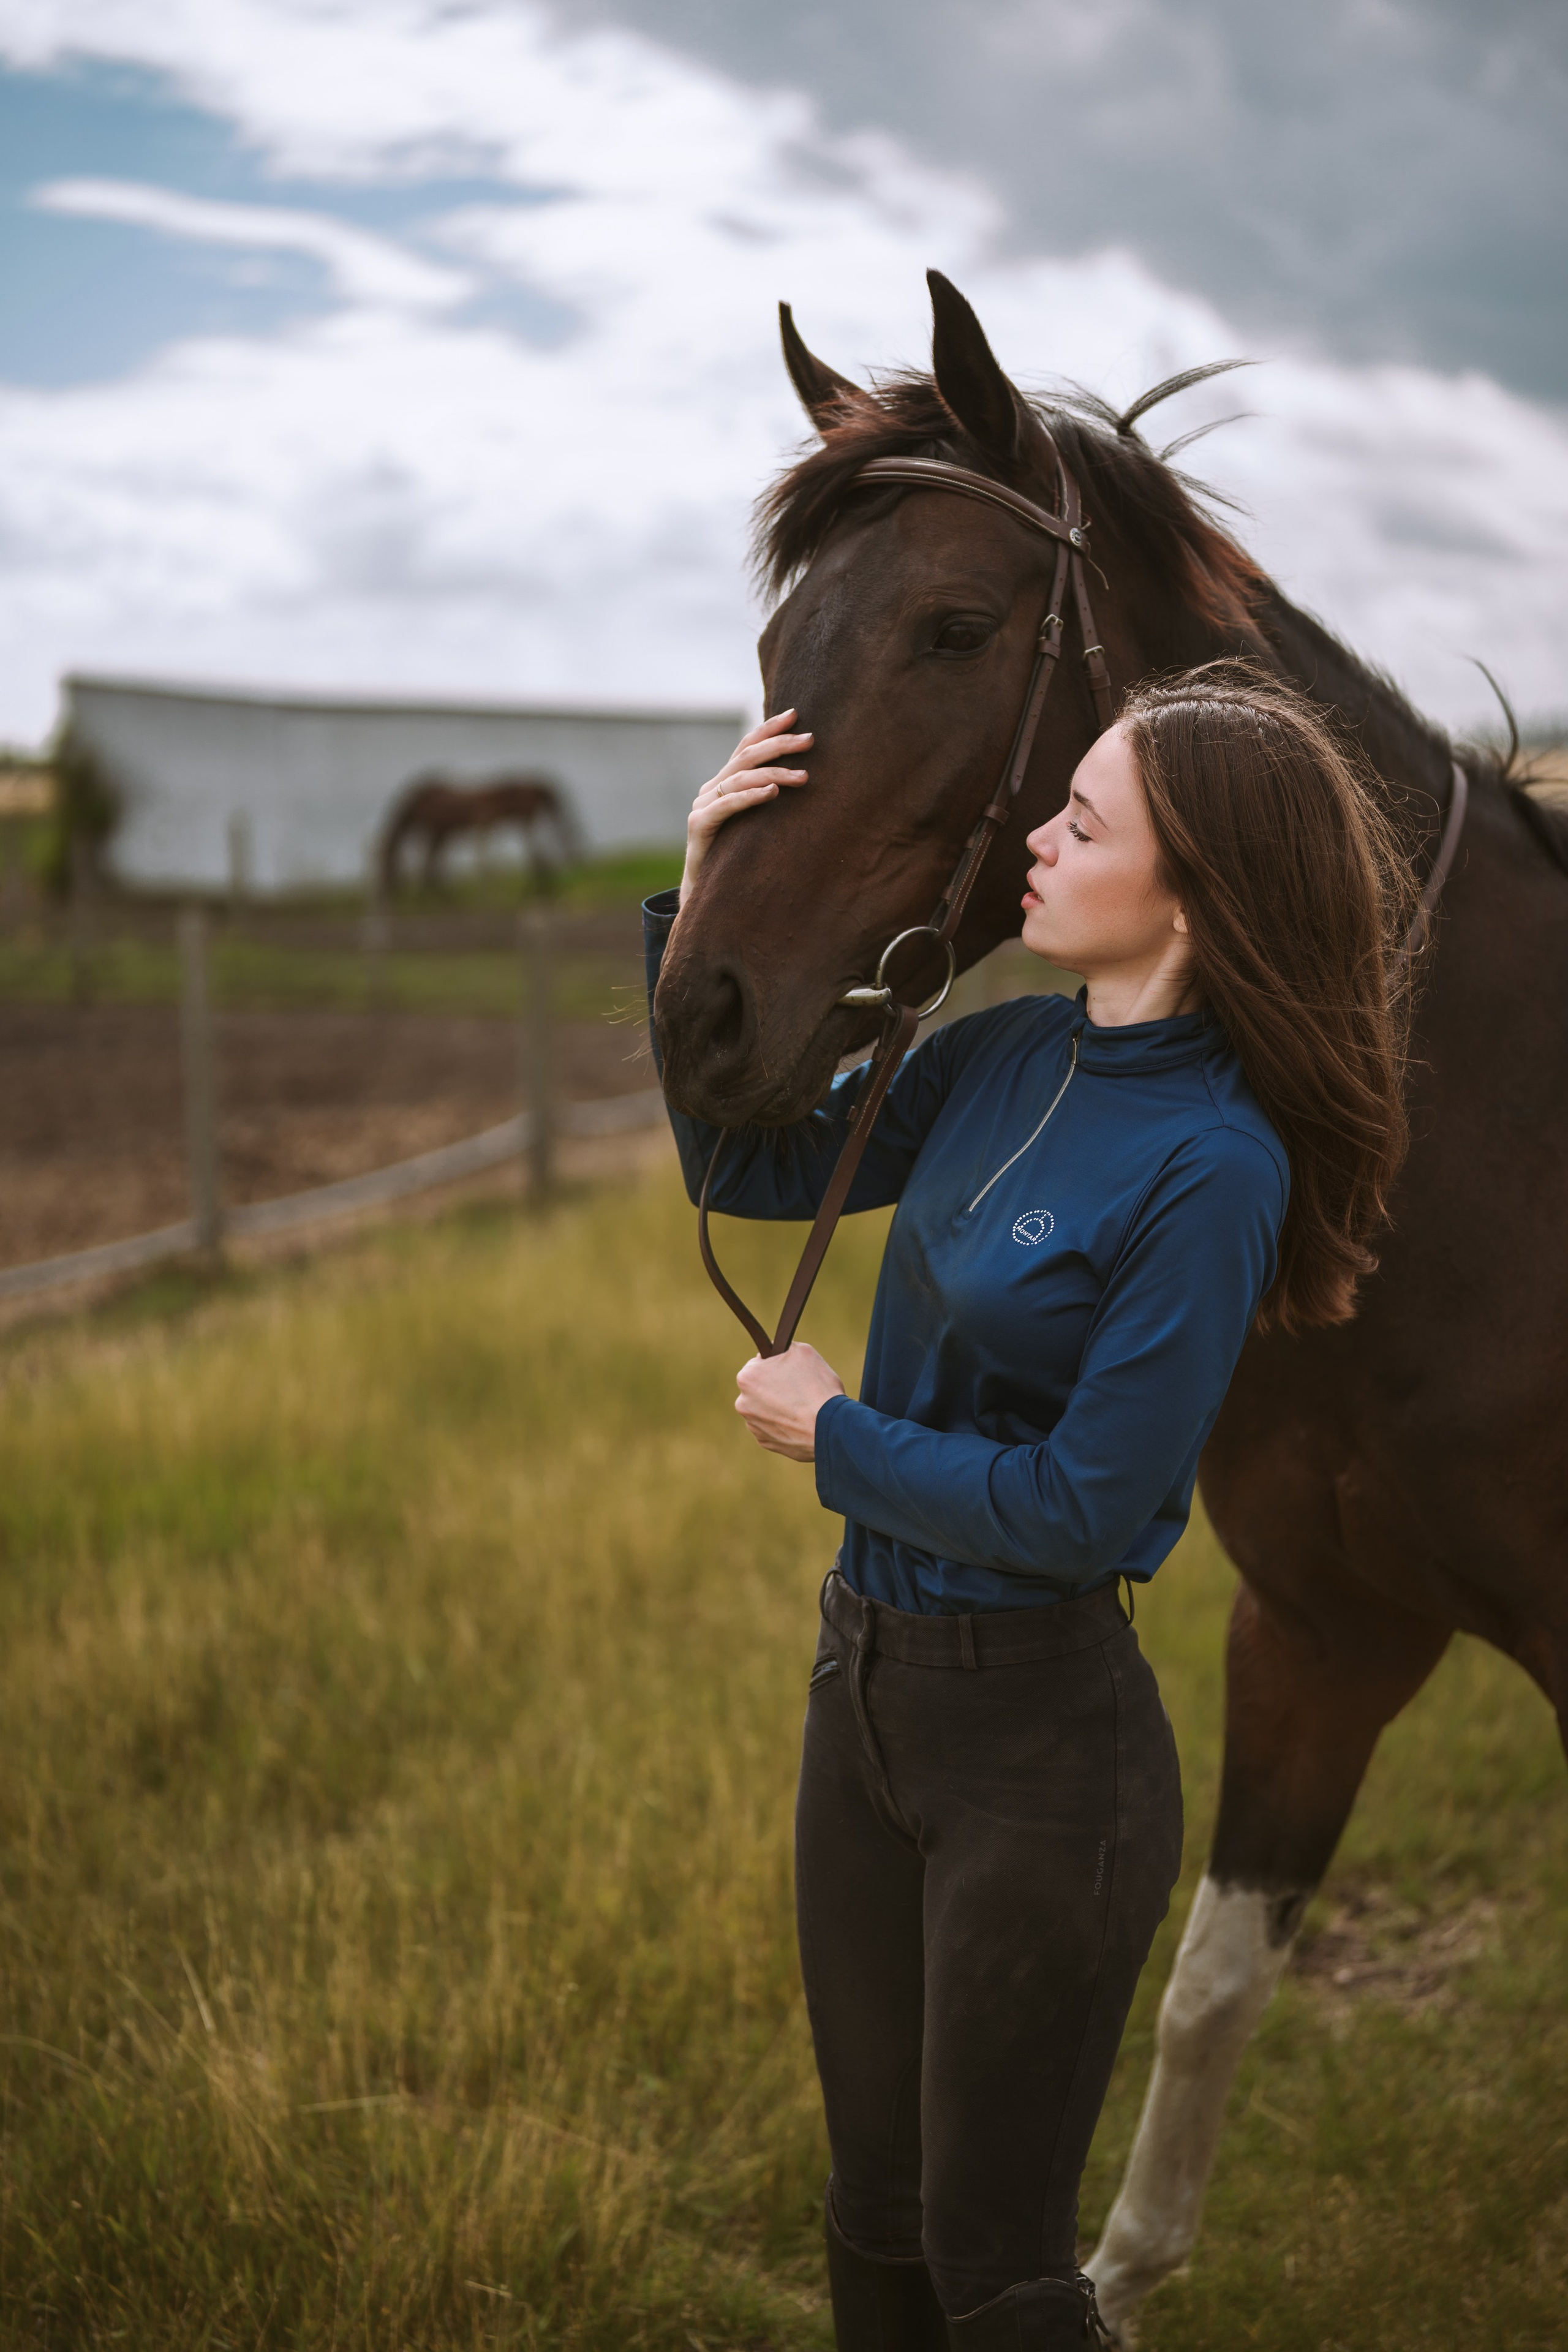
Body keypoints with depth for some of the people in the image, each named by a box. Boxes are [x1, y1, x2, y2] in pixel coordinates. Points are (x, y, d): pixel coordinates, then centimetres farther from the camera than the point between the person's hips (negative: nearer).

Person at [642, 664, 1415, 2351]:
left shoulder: (1212, 1169, -22)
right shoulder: (1008, 1057, 0)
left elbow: (1082, 1509, -22)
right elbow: (748, 1165, 12)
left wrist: (834, 1433, -11)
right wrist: (704, 897, 0)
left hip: (1040, 1732, -7)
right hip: (865, 1681, 7)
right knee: (874, 2212, 22)